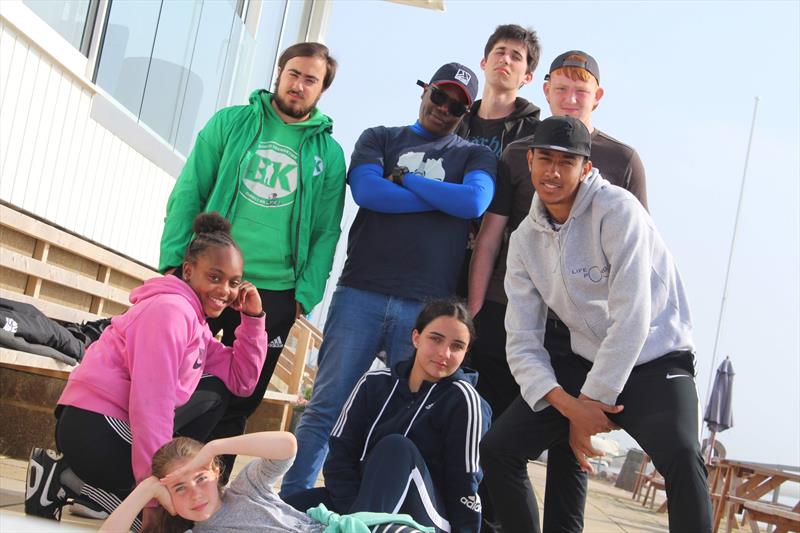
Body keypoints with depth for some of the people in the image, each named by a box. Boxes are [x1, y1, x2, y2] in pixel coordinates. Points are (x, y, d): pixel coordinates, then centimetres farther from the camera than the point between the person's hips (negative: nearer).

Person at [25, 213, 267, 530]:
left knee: (215, 392, 11)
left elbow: (241, 381, 13)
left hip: (121, 423, 10)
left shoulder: (195, 319, 17)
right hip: (94, 427, -10)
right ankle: (69, 479, -2)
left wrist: (253, 318, 4)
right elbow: (150, 402, -21)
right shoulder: (171, 310, -14)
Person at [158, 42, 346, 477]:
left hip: (273, 293, 1)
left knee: (238, 403, 6)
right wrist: (174, 260, -7)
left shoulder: (329, 153, 7)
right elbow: (189, 192, 3)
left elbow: (326, 232, 5)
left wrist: (305, 294, -6)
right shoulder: (231, 122, 6)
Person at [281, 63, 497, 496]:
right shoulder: (380, 138, 16)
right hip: (361, 293, 0)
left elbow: (475, 202, -7)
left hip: (427, 307, 0)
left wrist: (404, 178, -1)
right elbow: (366, 190, -6)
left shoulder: (475, 156, 16)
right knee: (325, 406, -3)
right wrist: (447, 198, -2)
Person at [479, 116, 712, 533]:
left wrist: (590, 402, -19)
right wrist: (568, 404, -19)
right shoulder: (525, 239, 1)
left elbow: (632, 319, -23)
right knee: (497, 449, -5)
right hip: (585, 362, 6)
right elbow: (522, 342, -3)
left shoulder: (617, 210, -18)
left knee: (681, 456, -33)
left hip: (654, 360, -5)